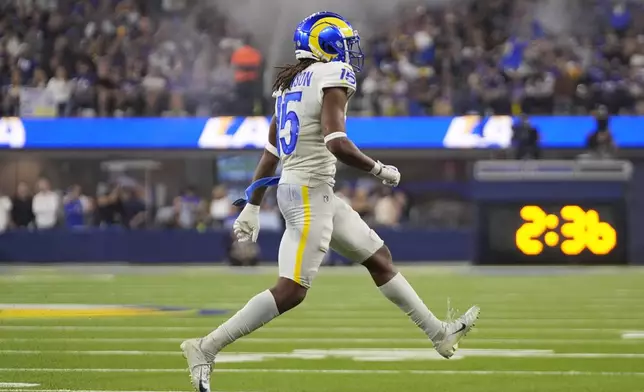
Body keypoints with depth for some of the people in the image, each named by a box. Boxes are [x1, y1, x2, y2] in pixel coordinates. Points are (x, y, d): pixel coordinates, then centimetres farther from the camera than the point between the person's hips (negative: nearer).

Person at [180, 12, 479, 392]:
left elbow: (271, 153, 16)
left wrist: (253, 205, 19)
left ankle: (439, 333, 26)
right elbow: (337, 143, -24)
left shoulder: (291, 82, 13)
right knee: (291, 291, -11)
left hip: (320, 194, 10)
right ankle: (206, 348, -11)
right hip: (310, 192, -10)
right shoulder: (333, 76, -12)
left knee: (379, 257, 17)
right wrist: (380, 170, -9)